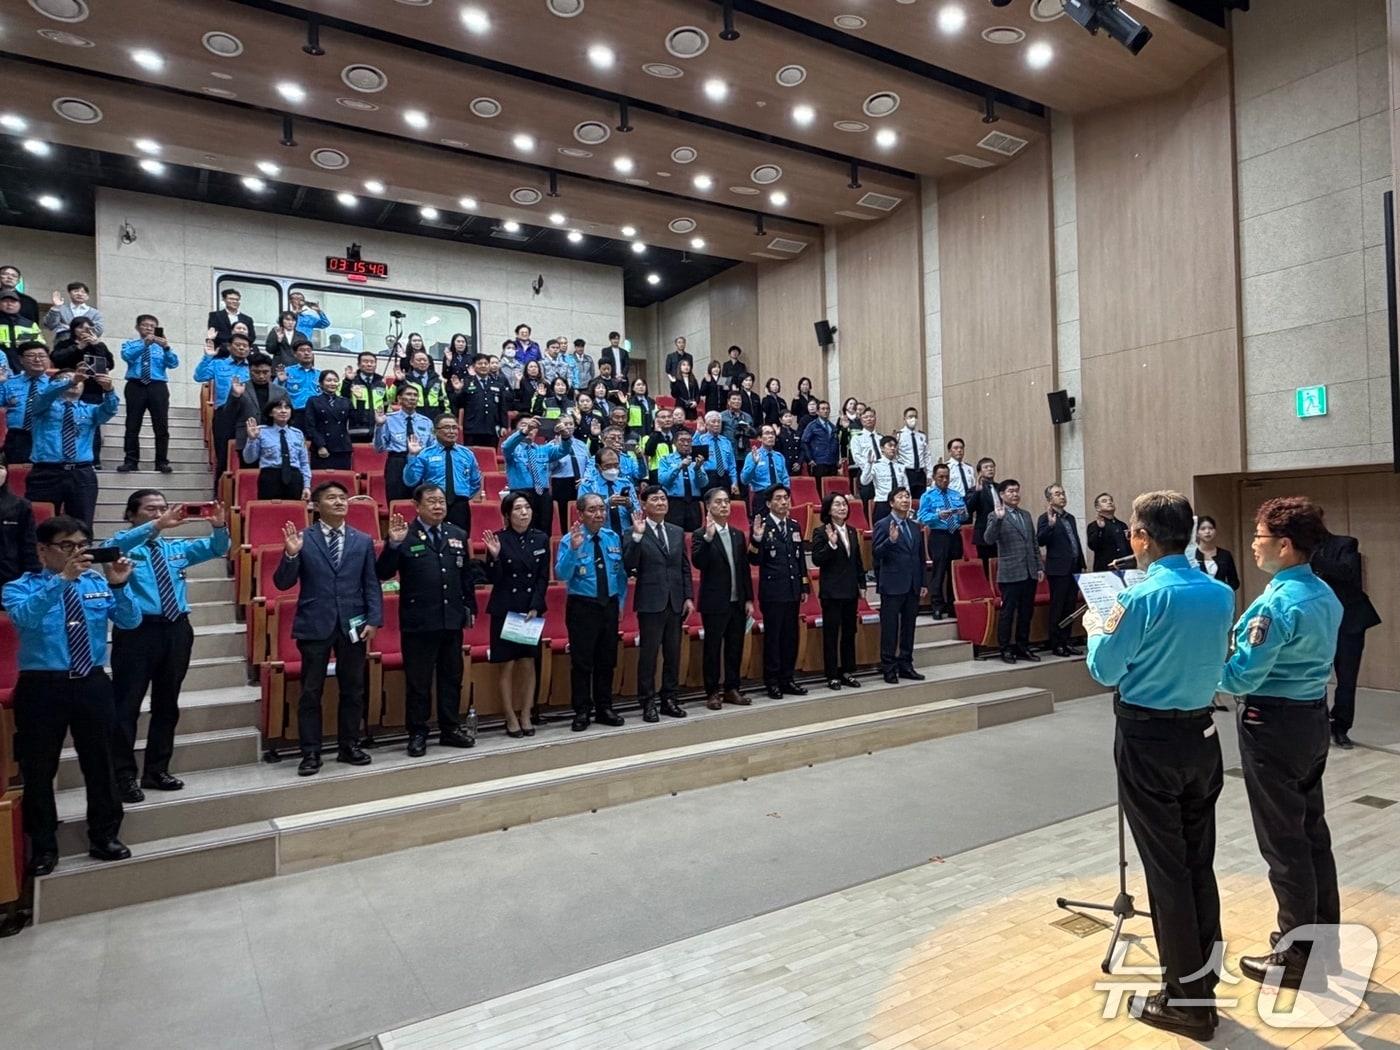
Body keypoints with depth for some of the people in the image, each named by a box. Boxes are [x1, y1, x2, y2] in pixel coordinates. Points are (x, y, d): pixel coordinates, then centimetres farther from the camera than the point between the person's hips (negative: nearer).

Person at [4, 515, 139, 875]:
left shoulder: (98, 584, 7)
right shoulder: (20, 587, -1)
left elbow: (130, 621, -6)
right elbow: (24, 617, -24)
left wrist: (119, 585, -22)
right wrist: (62, 579, -34)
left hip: (93, 684, 2)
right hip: (41, 687, -2)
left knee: (100, 764, 10)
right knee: (39, 770, 8)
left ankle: (104, 837, 25)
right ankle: (43, 847, 24)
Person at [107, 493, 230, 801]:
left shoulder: (177, 548, 15)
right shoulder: (127, 547, 0)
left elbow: (216, 548, 5)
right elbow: (115, 545, -23)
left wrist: (219, 527, -17)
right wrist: (157, 525, -37)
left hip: (176, 630, 5)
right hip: (137, 630, -5)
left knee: (167, 704, 13)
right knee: (127, 706, 0)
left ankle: (157, 771, 25)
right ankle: (124, 776, 10)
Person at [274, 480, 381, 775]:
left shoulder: (363, 541, 7)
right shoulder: (302, 539, 0)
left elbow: (372, 584, 4)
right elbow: (283, 583, -3)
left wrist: (373, 620, -6)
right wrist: (290, 554, -20)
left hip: (352, 625, 2)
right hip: (315, 625, -2)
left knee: (353, 690, 10)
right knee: (311, 692, 4)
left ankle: (349, 746, 24)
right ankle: (310, 753, 15)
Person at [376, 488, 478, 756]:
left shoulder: (458, 535, 9)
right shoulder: (404, 536, -6)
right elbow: (383, 574, -13)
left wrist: (470, 608, 11)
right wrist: (393, 544, -26)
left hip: (452, 621, 5)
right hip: (418, 622, -5)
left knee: (452, 678, 14)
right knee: (418, 681, 5)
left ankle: (450, 729, 26)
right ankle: (417, 734, 18)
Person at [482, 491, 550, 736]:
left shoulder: (541, 538, 1)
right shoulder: (498, 539, -6)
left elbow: (544, 577, 2)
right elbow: (492, 579, -8)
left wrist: (535, 607, -8)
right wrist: (494, 556, -25)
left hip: (533, 609, 2)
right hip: (505, 609, -2)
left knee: (528, 664, 7)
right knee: (507, 665, 2)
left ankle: (525, 715, 16)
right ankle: (511, 718, 12)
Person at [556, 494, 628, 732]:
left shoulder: (613, 537, 4)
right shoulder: (571, 540, -9)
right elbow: (561, 574, -21)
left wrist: (620, 601, 7)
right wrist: (573, 549, -33)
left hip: (609, 605, 4)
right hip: (582, 606, -4)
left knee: (607, 660, 12)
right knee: (582, 662, 1)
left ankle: (604, 709, 24)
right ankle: (582, 712, 13)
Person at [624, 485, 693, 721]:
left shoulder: (678, 532, 12)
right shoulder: (635, 534, -4)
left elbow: (685, 567, 13)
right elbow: (629, 566, -15)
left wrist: (689, 597, 5)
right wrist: (637, 535, -22)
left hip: (675, 602, 5)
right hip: (651, 602, -5)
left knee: (673, 653, 10)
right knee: (648, 654, 1)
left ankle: (669, 699, 22)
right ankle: (648, 703, 11)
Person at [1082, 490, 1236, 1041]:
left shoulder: (1143, 596, -18)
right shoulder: (1221, 594, 1)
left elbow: (1106, 671, -10)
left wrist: (1096, 626, 8)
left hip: (1149, 739, -6)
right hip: (1202, 733, 6)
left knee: (1165, 867, 4)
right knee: (1200, 861, 16)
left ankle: (1185, 998, 16)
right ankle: (1204, 982, 29)